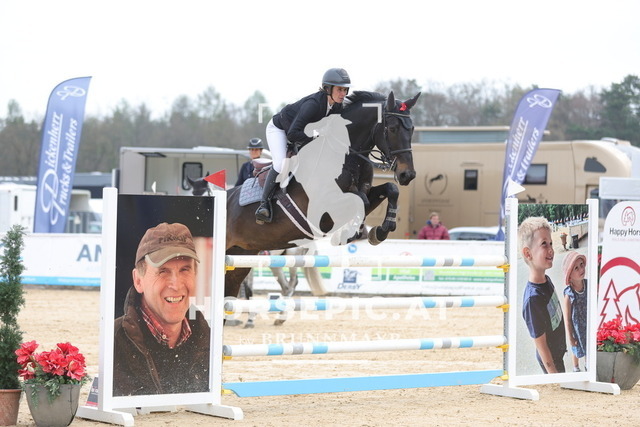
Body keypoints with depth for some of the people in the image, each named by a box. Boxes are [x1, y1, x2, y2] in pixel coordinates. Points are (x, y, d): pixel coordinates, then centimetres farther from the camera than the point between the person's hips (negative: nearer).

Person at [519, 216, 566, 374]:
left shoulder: (546, 280, -7)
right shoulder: (532, 298, -34)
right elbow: (540, 343, -26)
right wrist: (553, 373, -20)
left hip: (558, 351, 8)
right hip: (550, 360, -8)